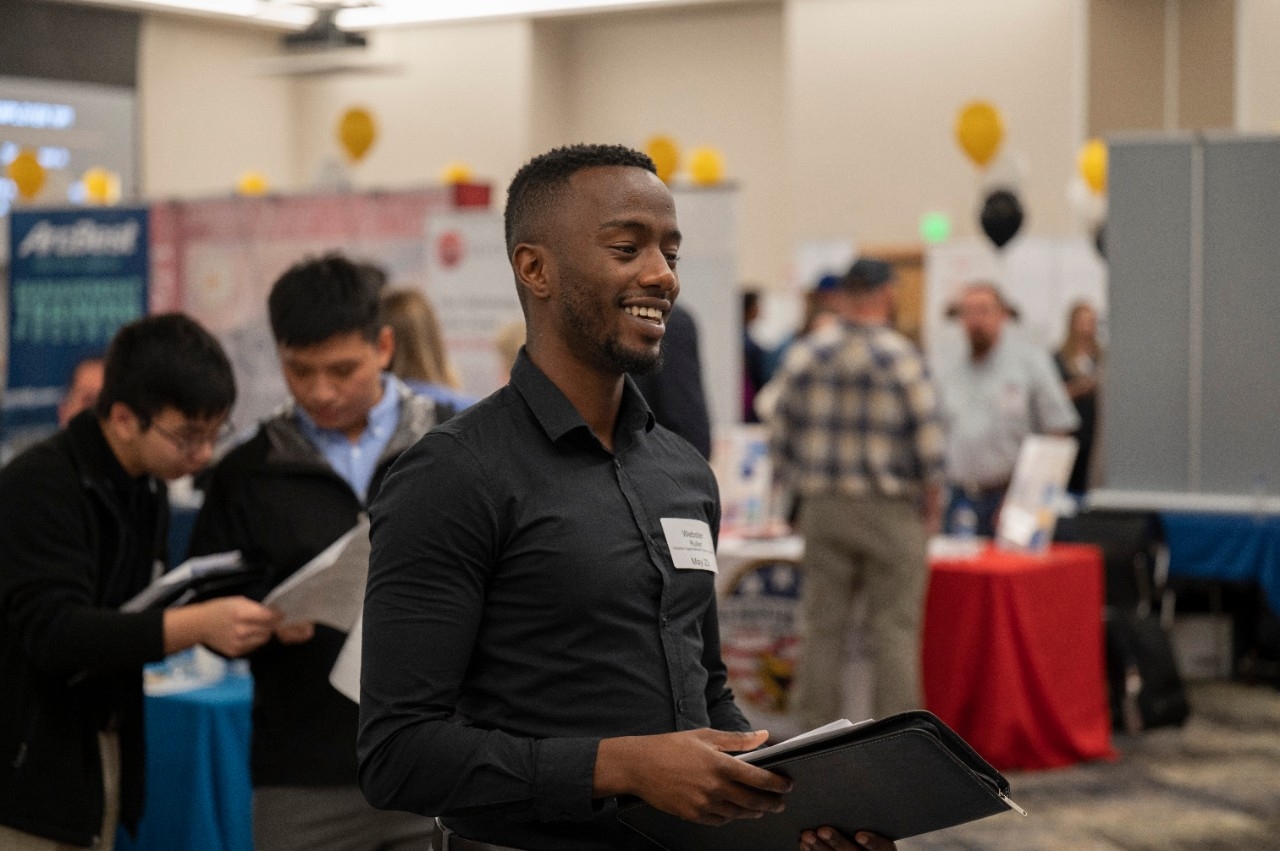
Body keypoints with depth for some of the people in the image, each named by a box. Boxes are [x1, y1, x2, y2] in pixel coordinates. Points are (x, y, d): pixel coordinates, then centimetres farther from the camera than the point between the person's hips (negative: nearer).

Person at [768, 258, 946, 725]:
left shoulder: (804, 354, 1)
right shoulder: (901, 357, -9)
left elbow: (780, 438, 3)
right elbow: (929, 441, -10)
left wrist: (805, 488, 14)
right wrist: (932, 506, 2)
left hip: (822, 508, 3)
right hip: (890, 509, -3)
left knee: (821, 625, 9)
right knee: (895, 627, 3)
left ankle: (815, 731, 12)